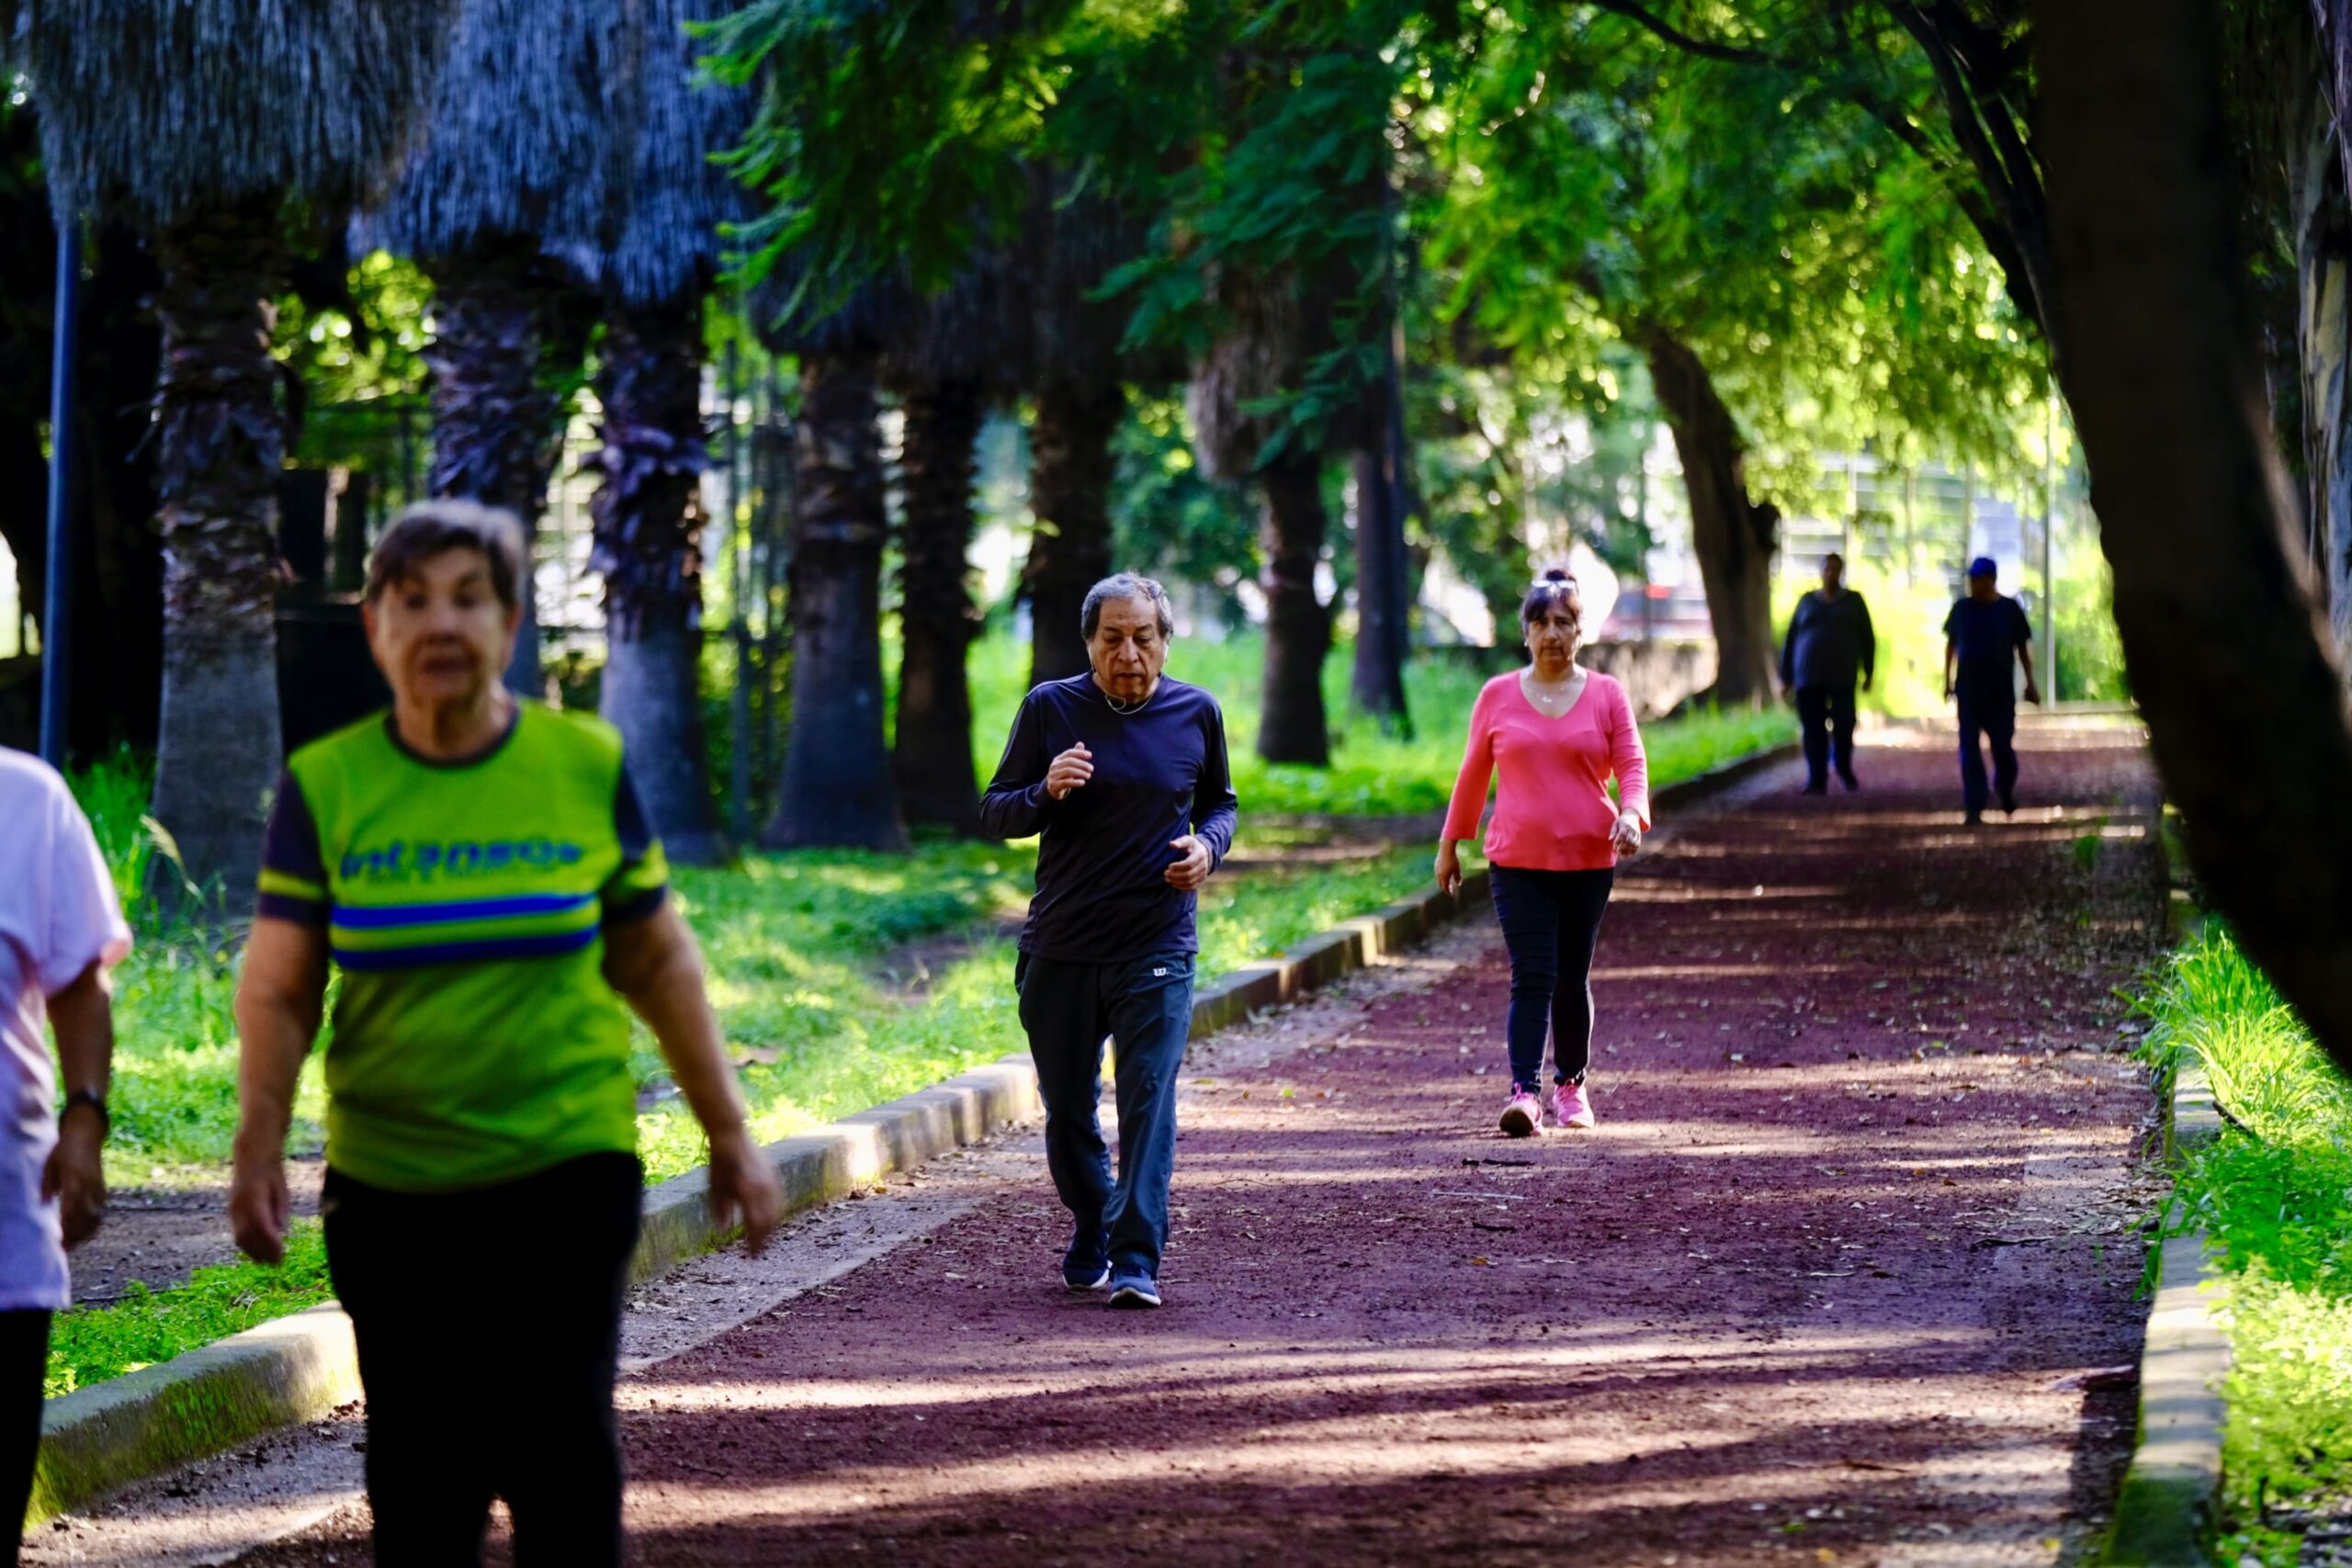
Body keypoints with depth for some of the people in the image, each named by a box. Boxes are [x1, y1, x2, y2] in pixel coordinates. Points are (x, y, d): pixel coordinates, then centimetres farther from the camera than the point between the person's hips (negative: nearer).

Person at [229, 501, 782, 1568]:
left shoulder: (586, 765, 1)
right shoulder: (324, 786, 0)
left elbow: (658, 964, 9)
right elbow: (277, 987, 0)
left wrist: (728, 1133, 9)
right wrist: (259, 1149, -13)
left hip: (567, 1171, -1)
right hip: (389, 1190, 1)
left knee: (563, 1458, -9)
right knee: (419, 1480, 6)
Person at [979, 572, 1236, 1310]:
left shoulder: (1195, 714, 3)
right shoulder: (1050, 709, -1)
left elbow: (1219, 802, 19)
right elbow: (995, 813, 2)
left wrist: (1208, 844, -4)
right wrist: (1047, 791, -19)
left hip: (1157, 948, -1)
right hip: (1060, 949, 1)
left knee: (1148, 1102, -12)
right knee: (1067, 1108, 11)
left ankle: (1137, 1260, -14)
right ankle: (1090, 1231, 33)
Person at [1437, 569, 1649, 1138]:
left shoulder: (1606, 695, 5)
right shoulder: (1498, 696, 6)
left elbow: (1631, 765, 0)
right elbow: (1473, 773, 12)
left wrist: (1631, 814, -20)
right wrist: (1450, 845, 14)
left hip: (1589, 860, 1)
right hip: (1517, 861, -1)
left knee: (1572, 980, 9)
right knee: (1532, 978, -12)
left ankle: (1571, 1086, 24)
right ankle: (1525, 1092, -20)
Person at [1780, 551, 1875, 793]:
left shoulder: (1854, 601, 7)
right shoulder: (1807, 602, 9)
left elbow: (1867, 639, 8)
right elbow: (1791, 640, 9)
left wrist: (1869, 673, 2)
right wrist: (1786, 675, 5)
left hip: (1841, 676, -1)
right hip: (1808, 677, 1)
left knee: (1843, 726, -4)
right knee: (1813, 730, -4)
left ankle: (1844, 767, 22)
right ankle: (1817, 780, -2)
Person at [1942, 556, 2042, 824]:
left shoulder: (2010, 610, -2)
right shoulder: (1962, 609, 2)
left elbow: (2023, 648, 3)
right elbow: (1951, 644, 11)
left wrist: (2030, 683, 2)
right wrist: (1948, 680, 10)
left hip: (2001, 691, -1)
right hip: (1968, 690, 1)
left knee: (2003, 746, 6)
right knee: (1970, 749, -5)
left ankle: (2005, 790, 34)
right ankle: (1974, 807, -5)